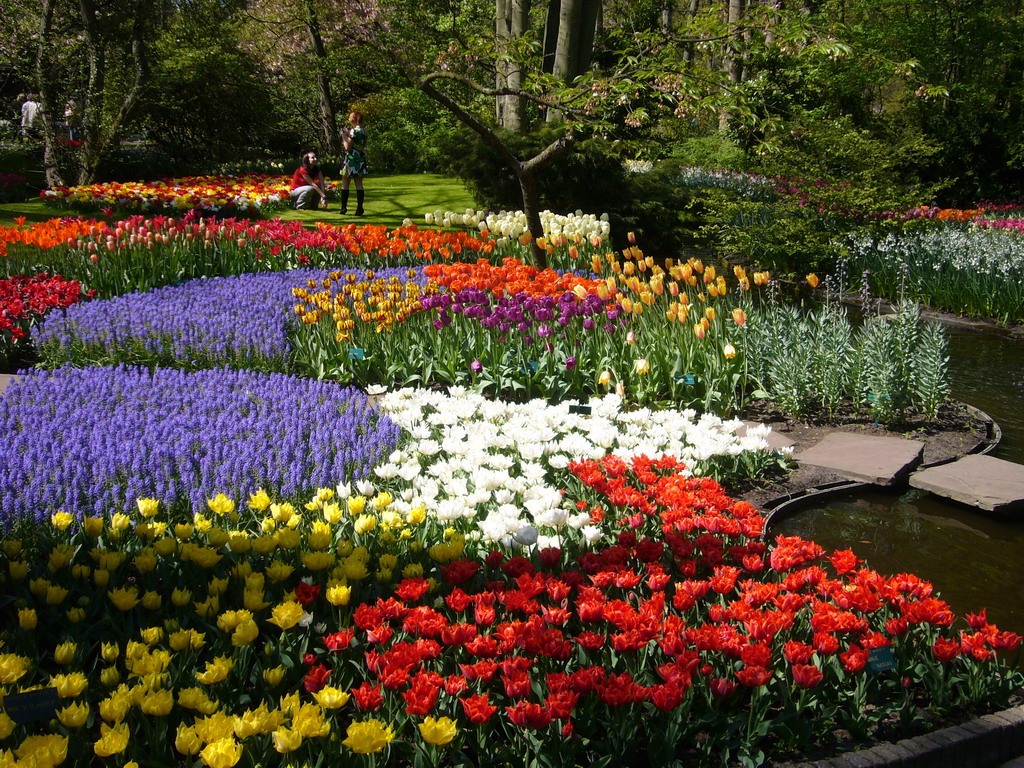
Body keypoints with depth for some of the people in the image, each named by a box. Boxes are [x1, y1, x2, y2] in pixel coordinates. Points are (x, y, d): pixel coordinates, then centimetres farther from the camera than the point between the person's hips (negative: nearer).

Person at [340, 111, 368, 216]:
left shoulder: (354, 131, -16)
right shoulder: (364, 131, 6)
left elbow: (348, 147, -16)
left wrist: (344, 136, -4)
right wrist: (348, 134, 11)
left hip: (352, 159, -7)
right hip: (361, 159, 7)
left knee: (345, 184, 4)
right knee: (359, 184, 6)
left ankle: (344, 207, 4)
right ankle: (359, 208, 1)